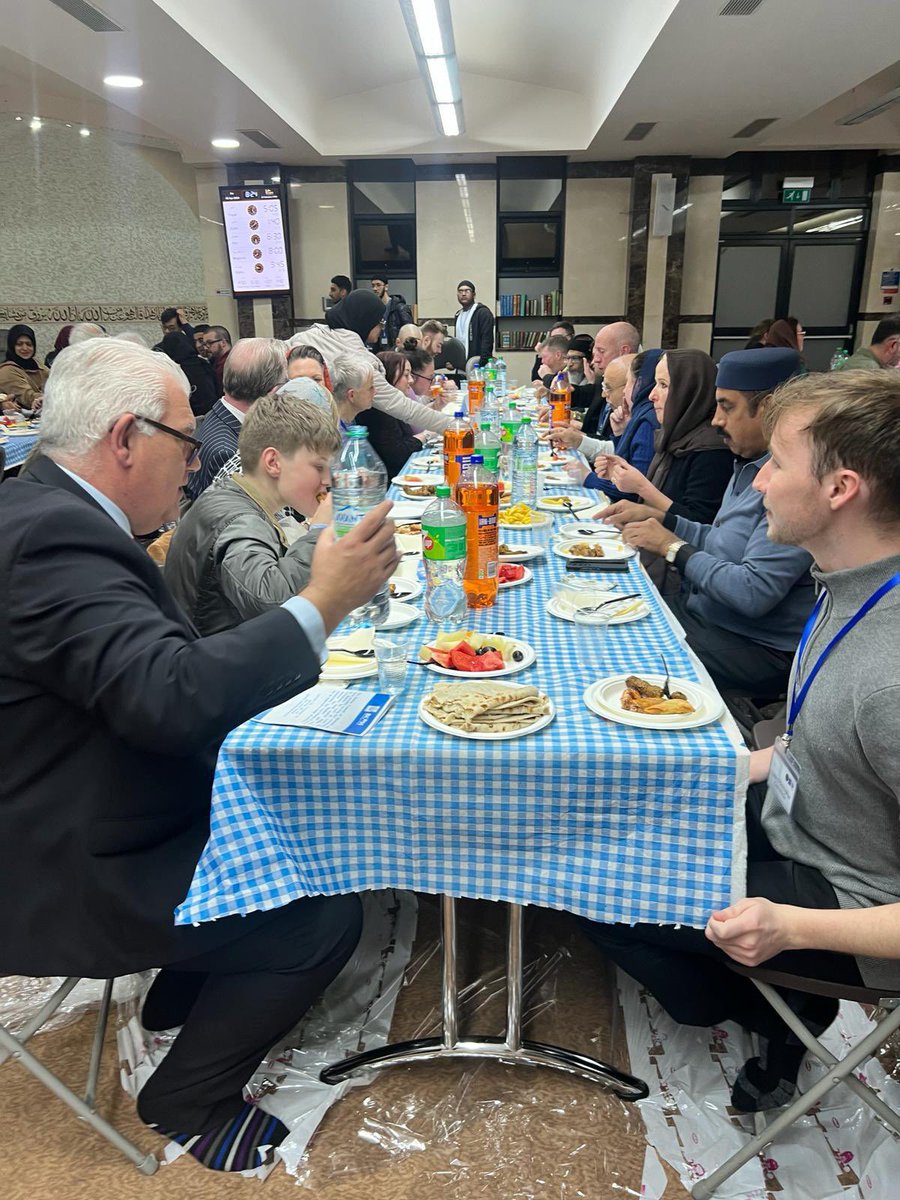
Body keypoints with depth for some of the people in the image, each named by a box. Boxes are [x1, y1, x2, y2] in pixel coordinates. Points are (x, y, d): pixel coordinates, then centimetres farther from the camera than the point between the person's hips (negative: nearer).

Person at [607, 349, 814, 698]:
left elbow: (754, 594, -29)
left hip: (758, 649, -9)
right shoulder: (750, 466, 10)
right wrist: (657, 517, 6)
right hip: (704, 612, 9)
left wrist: (673, 547, -17)